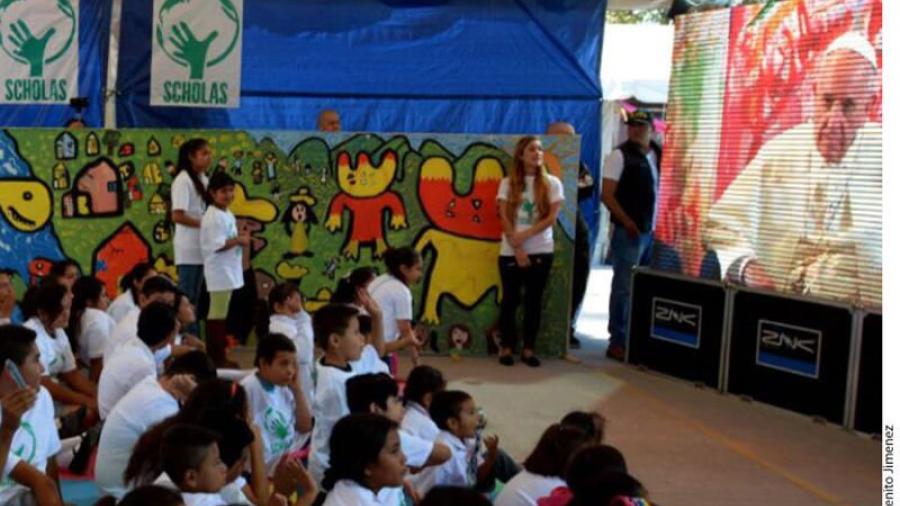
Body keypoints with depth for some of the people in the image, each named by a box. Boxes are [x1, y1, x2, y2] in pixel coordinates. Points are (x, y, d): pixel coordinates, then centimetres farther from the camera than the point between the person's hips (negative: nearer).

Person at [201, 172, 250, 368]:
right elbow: (217, 245, -23)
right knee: (217, 314, -5)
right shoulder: (213, 218, -17)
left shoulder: (228, 215, 14)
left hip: (229, 270, 10)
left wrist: (239, 240, 3)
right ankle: (215, 357, -1)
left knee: (221, 314, 13)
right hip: (219, 271, -10)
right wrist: (239, 241, -16)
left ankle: (219, 355, 19)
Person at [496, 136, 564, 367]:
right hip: (511, 252, 0)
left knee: (534, 300, 4)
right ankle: (506, 347, 12)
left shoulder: (552, 183, 2)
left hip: (541, 251, 0)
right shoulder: (508, 183, 2)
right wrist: (517, 248, -12)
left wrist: (526, 234, -17)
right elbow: (504, 218, -3)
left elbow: (551, 217, -6)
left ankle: (528, 349, 11)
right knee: (511, 299, 4)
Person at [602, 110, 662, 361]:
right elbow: (607, 195, -10)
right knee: (624, 288, -3)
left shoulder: (658, 155, 13)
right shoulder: (620, 155, -5)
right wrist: (628, 223, -14)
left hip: (652, 232, 6)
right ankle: (617, 343, 3)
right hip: (629, 233, -6)